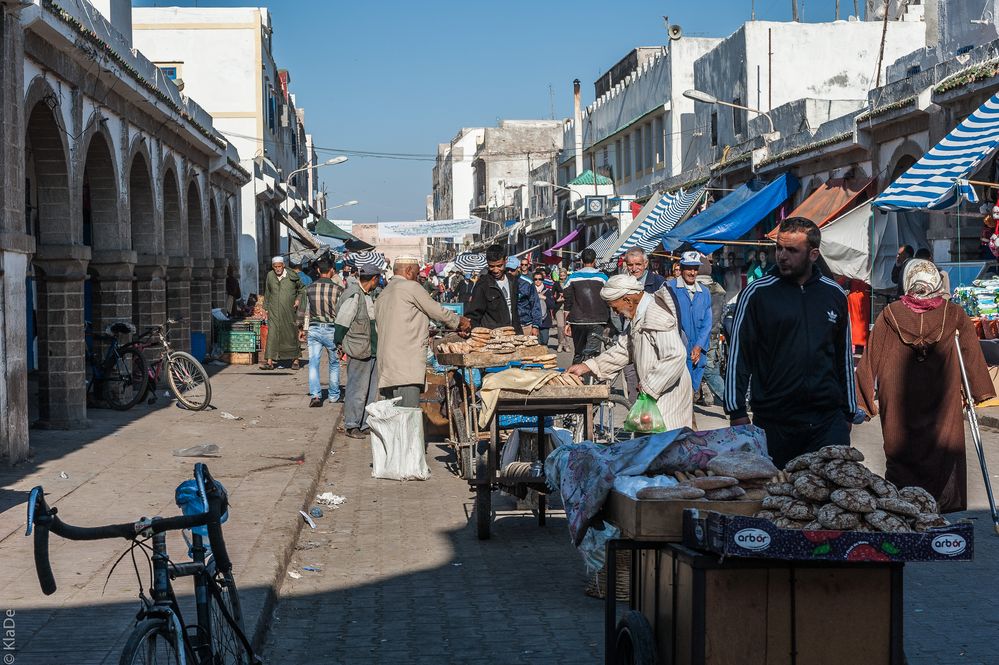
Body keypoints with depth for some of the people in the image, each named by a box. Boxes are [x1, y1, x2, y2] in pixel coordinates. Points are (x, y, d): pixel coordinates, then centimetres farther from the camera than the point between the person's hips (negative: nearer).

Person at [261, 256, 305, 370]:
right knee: (272, 335, -8)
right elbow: (267, 293, 15)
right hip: (274, 312, 1)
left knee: (292, 335, 6)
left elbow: (301, 289, 13)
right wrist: (266, 308, 12)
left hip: (289, 311, -1)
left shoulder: (292, 276, -1)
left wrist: (298, 299, -3)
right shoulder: (270, 276, 4)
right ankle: (269, 362, -9)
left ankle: (295, 360, 21)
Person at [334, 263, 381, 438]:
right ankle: (351, 426, 8)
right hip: (358, 352, -9)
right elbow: (341, 322, -17)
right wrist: (340, 345, -13)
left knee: (371, 389, 13)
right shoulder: (353, 295, -17)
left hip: (371, 351, 9)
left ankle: (364, 424, 23)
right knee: (357, 389, -2)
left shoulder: (366, 295, 13)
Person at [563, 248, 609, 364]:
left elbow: (568, 303, 6)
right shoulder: (602, 277, 1)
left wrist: (567, 323, 11)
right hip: (597, 322, -2)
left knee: (578, 354, 12)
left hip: (577, 321, 2)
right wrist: (608, 322, 10)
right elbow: (608, 302, 3)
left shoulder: (572, 277, 5)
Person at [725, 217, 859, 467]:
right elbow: (738, 355, -1)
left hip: (828, 420, 3)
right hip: (773, 423, -2)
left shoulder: (834, 295, 9)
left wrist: (849, 413, 17)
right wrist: (737, 412, -6)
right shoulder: (756, 294, -2)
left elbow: (844, 356, 17)